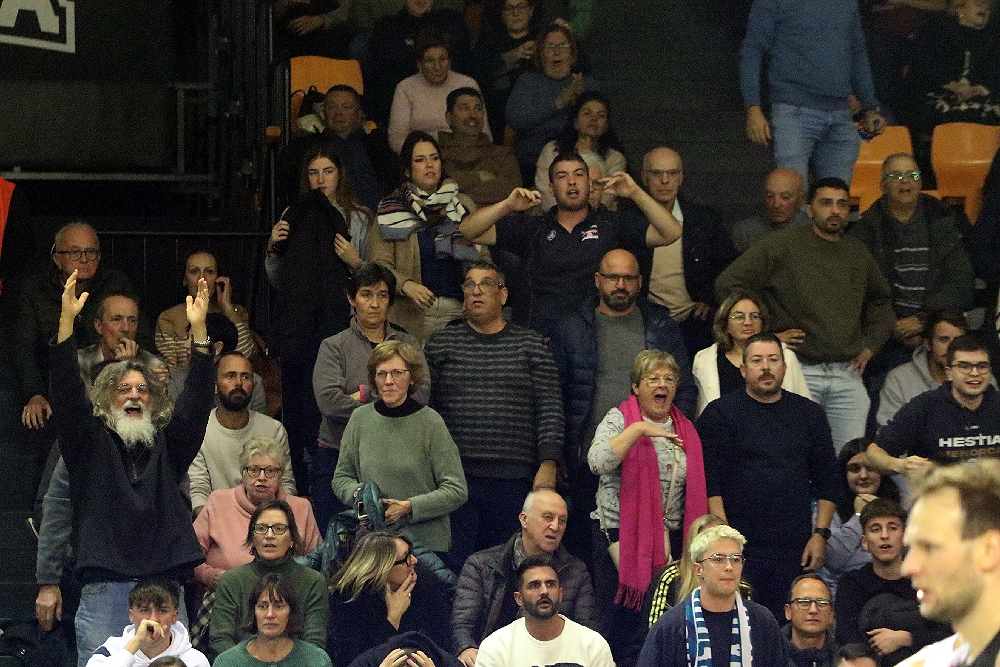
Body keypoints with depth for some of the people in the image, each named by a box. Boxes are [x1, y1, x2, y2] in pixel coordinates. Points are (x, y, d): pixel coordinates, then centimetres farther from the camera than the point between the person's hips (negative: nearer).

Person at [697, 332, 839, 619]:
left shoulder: (809, 414, 14)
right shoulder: (721, 413, 4)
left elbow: (827, 480, 15)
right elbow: (710, 482, -3)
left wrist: (820, 534, 5)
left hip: (794, 551, 3)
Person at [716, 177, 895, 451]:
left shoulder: (858, 253, 16)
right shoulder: (783, 245, -1)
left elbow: (880, 300, 34)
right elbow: (728, 284, -5)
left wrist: (870, 345, 20)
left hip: (847, 374, 5)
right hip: (799, 371, -4)